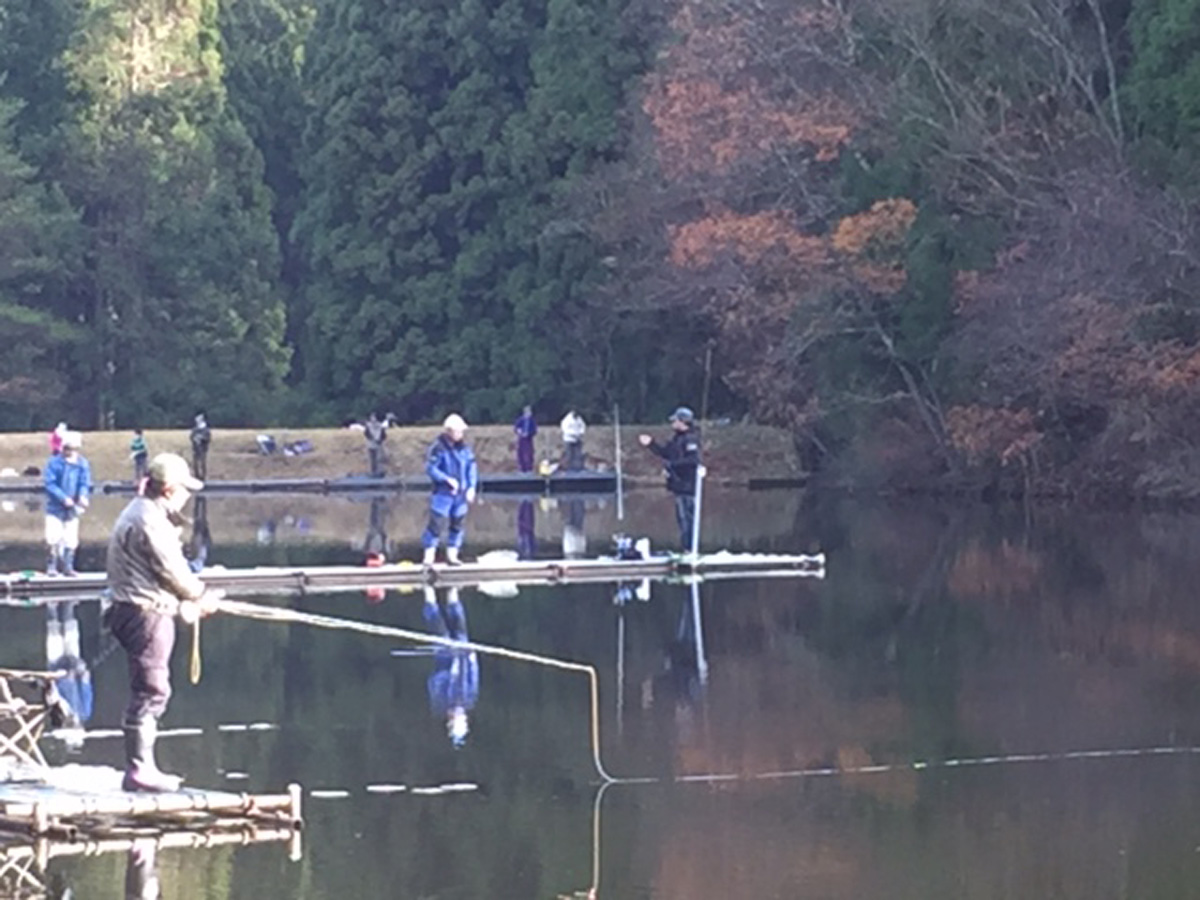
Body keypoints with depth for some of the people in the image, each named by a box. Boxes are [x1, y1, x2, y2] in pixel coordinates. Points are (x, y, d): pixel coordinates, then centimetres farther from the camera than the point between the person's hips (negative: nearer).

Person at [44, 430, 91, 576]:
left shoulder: (82, 464, -3)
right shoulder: (55, 463, -9)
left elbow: (85, 483, -4)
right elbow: (49, 483, -12)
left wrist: (83, 496, -26)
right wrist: (63, 498, -22)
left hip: (72, 509, 2)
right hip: (55, 508, -2)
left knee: (71, 539, 4)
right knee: (53, 538, -9)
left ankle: (67, 566, 14)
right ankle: (51, 566, 2)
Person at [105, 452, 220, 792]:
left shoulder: (140, 514, 18)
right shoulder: (150, 521, -16)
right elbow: (172, 572, -13)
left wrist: (185, 603, 15)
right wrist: (202, 597, 3)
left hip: (136, 610, 11)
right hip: (147, 614, -11)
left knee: (151, 692, 15)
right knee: (150, 691, -9)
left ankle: (142, 766, 20)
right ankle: (138, 770, -8)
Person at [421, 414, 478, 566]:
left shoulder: (465, 448, 5)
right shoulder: (438, 448, -11)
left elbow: (472, 468, 10)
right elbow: (430, 468, -14)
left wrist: (472, 487, 0)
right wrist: (448, 479, -21)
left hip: (461, 494, 6)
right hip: (443, 493, -6)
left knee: (458, 523, 10)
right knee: (436, 523, -9)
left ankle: (452, 555, 20)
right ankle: (429, 557, -4)